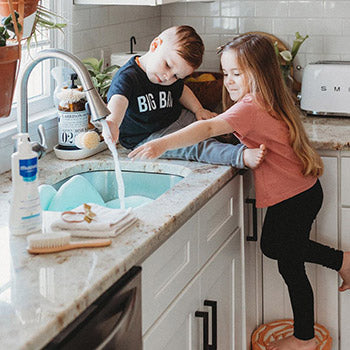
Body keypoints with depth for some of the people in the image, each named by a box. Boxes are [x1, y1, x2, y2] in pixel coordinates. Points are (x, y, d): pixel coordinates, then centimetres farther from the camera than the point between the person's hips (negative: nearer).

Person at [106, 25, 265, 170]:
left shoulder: (171, 78, 2)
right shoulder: (127, 77, -24)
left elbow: (181, 90, 23)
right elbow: (119, 99, -43)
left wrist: (198, 110, 8)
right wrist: (113, 122, -63)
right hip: (146, 138, -9)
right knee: (196, 146, -30)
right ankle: (242, 155, -45)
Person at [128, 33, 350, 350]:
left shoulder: (251, 108, -25)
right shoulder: (271, 102, 6)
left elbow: (209, 128, -40)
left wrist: (163, 144, -50)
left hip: (292, 200, -9)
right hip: (304, 190, 9)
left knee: (290, 266, 9)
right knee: (273, 246, 29)